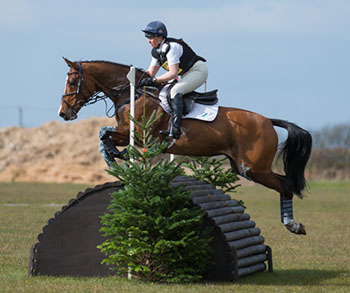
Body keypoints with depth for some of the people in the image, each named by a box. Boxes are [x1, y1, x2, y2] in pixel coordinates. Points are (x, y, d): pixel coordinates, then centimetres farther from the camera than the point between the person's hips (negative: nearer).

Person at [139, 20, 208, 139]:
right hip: (187, 74, 10)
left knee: (175, 90, -28)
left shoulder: (171, 47, -23)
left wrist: (153, 80, -30)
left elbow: (173, 73, -28)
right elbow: (151, 72, 10)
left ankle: (175, 129, -38)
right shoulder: (157, 51, 6)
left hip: (198, 70, -10)